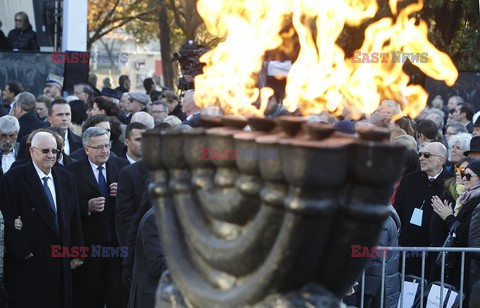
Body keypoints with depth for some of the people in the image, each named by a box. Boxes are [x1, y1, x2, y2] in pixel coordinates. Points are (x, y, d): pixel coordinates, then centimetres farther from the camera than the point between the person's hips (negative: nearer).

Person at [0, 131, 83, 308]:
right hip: (28, 264, -5)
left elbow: (74, 219, 13)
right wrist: (23, 252, -14)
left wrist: (76, 253, 12)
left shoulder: (67, 179, 10)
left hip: (61, 264, 5)